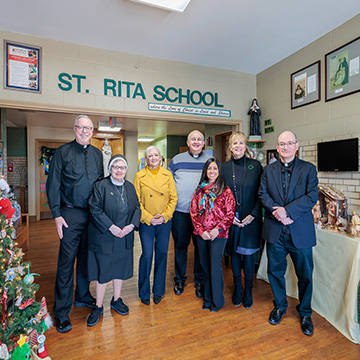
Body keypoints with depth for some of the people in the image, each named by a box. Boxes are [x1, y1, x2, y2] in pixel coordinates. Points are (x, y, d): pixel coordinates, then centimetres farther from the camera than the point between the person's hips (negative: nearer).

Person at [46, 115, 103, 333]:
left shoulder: (97, 154, 10)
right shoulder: (63, 152, -1)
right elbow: (53, 184, -4)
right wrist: (57, 214, -10)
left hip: (93, 214, 4)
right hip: (71, 214, -4)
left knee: (86, 257, 15)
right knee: (67, 260, 1)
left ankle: (83, 296, 34)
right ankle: (62, 311, 16)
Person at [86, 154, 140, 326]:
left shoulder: (130, 187, 6)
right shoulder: (100, 186, -10)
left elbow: (137, 207, 6)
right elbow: (95, 209, -14)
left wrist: (132, 224, -10)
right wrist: (111, 226, -19)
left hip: (124, 237, 5)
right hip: (104, 237, -4)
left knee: (120, 268, 16)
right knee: (102, 270, 7)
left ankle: (116, 300, 37)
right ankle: (98, 307, 27)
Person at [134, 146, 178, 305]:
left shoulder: (167, 175, 5)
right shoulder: (139, 176, 0)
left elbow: (173, 198, 2)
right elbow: (136, 200, -3)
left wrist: (164, 216, -8)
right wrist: (148, 218, -11)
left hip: (165, 221, 2)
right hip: (146, 222, -2)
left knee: (162, 253, 8)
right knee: (147, 255, -1)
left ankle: (158, 291, 27)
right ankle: (144, 293, 21)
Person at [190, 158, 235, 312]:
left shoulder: (225, 191, -2)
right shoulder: (200, 190, 7)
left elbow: (230, 213, -5)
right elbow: (193, 212, 5)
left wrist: (217, 229, -14)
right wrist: (201, 230, -6)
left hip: (218, 234, -3)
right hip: (201, 234, 4)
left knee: (215, 267, 0)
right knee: (205, 266, 13)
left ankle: (217, 301, 22)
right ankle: (207, 299, 31)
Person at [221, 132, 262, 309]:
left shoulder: (255, 165, -1)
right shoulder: (225, 167, 3)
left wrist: (253, 215, -11)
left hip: (251, 219, -1)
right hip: (231, 219, 2)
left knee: (248, 254, 5)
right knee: (234, 252, 11)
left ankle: (248, 290, 26)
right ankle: (237, 288, 30)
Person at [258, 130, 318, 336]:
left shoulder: (309, 169, 0)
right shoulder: (269, 170, 7)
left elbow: (312, 196, -10)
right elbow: (263, 194, 0)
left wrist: (287, 210, -19)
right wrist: (276, 211, -16)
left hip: (301, 231, -1)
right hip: (275, 231, 2)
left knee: (305, 274, 12)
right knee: (275, 271, 14)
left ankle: (305, 313, 35)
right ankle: (280, 306, 37)